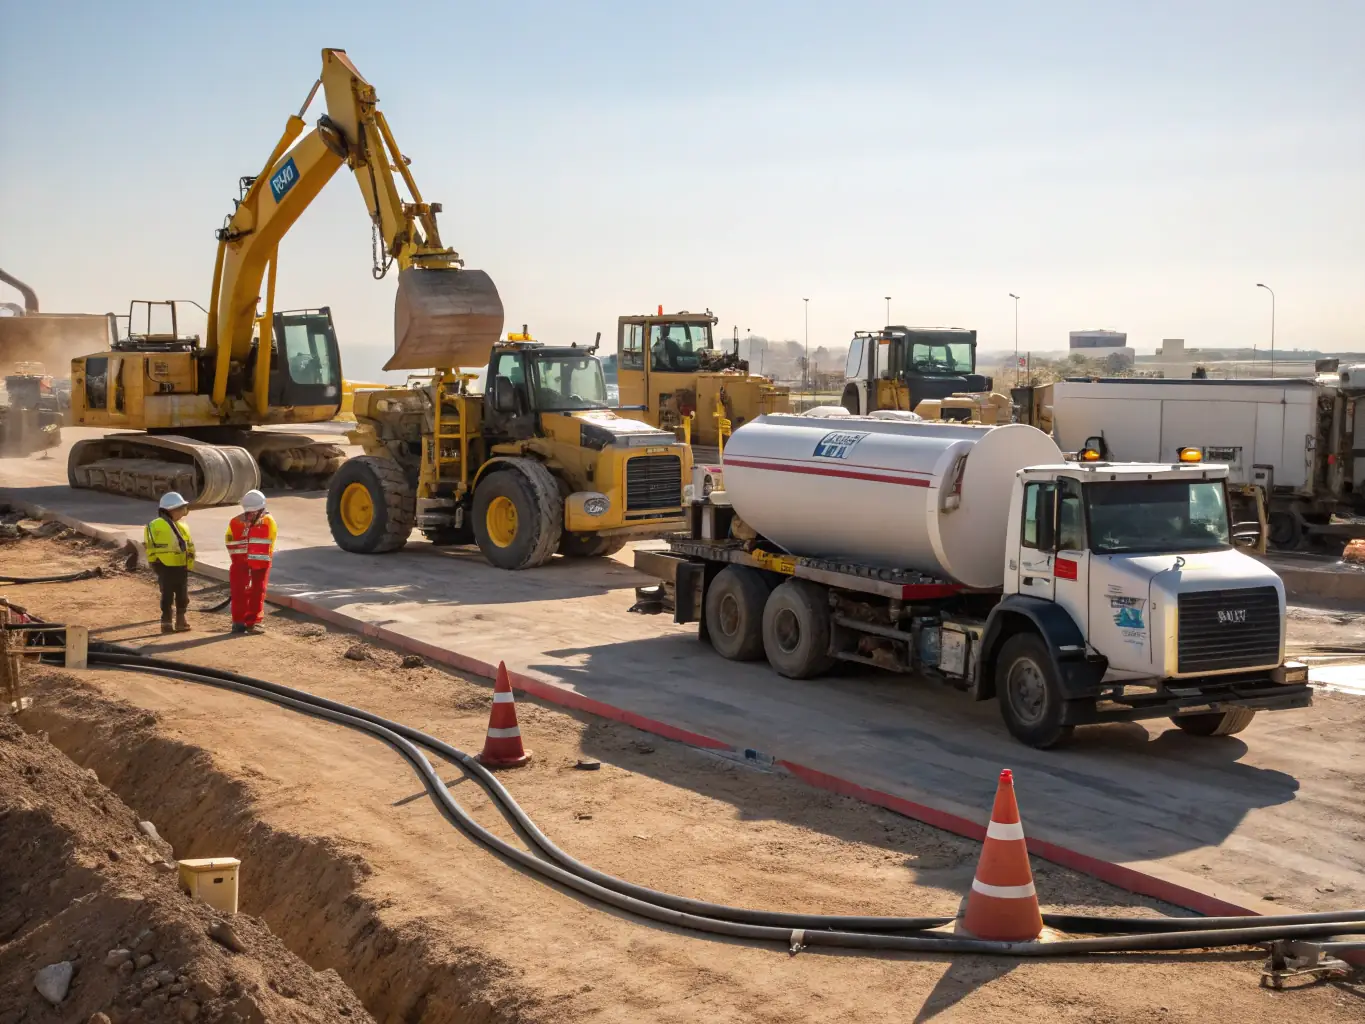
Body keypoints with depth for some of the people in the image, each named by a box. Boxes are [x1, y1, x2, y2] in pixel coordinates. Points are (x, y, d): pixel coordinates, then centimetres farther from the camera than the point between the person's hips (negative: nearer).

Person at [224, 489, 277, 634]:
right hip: (241, 562, 1)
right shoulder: (236, 522, -1)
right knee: (239, 591, -1)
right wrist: (238, 559, 2)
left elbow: (269, 545, 1)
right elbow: (231, 543, 6)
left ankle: (253, 622, 6)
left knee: (258, 592, 1)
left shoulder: (268, 521, -4)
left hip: (260, 563, -1)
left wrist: (263, 560, -1)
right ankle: (239, 622, 5)